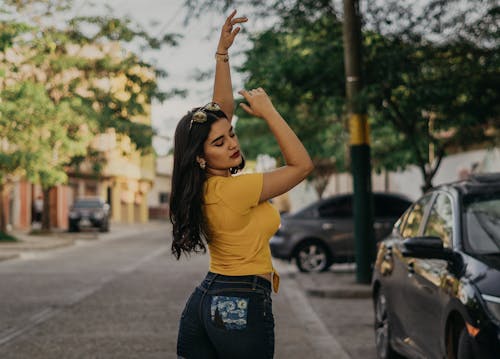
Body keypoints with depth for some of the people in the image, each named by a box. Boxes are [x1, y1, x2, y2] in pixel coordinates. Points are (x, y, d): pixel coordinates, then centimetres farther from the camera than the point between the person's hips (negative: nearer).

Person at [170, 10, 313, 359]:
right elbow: (302, 164, -13)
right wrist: (268, 111, -9)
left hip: (204, 300, 9)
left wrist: (222, 53, 11)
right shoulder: (234, 189, -20)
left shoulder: (204, 184, 3)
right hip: (241, 307, -9)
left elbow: (221, 110, 13)